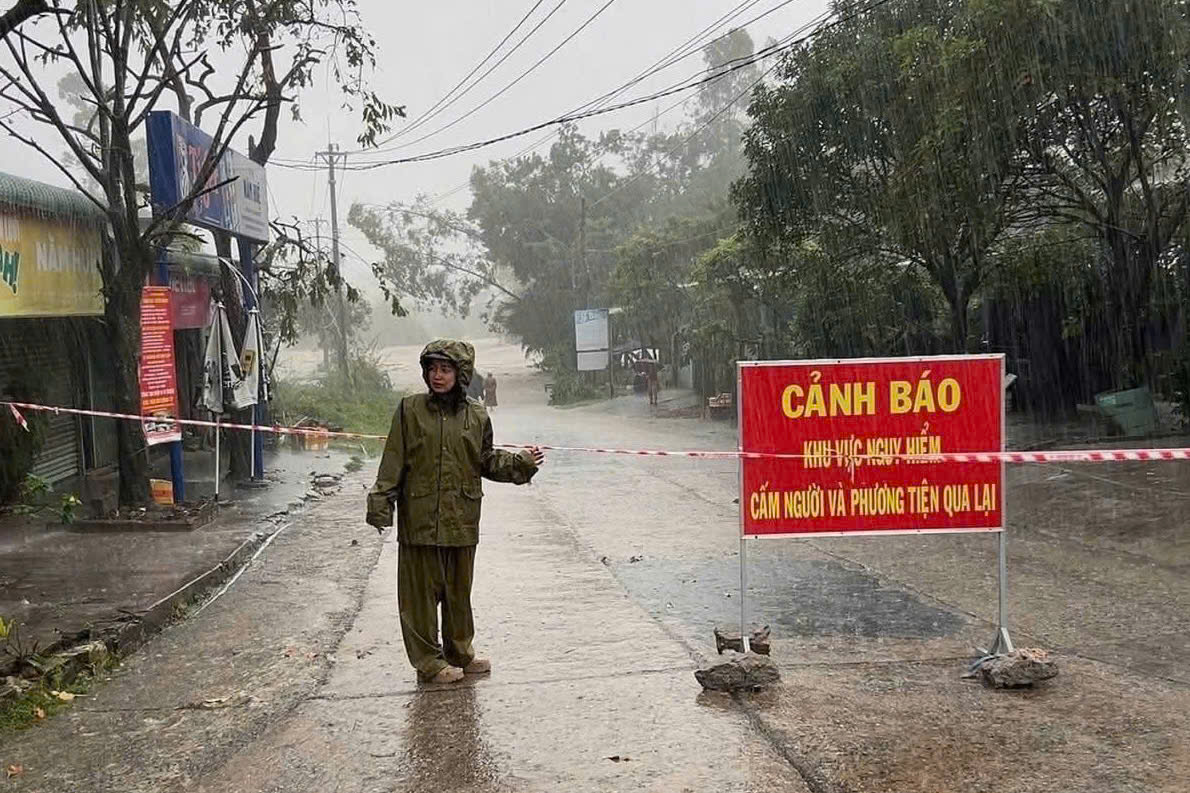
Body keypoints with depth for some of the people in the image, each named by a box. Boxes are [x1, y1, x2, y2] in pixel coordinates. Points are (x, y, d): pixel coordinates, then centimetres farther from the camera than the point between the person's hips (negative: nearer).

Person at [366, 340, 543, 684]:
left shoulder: (476, 415, 6)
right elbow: (393, 461, 0)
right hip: (419, 517, -3)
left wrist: (520, 462, 0)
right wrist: (380, 503, -5)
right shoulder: (411, 409, -1)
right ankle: (428, 661, 15)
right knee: (422, 589, 3)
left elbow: (486, 461, 14)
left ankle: (460, 652, 30)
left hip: (462, 518, 3)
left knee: (459, 588, 14)